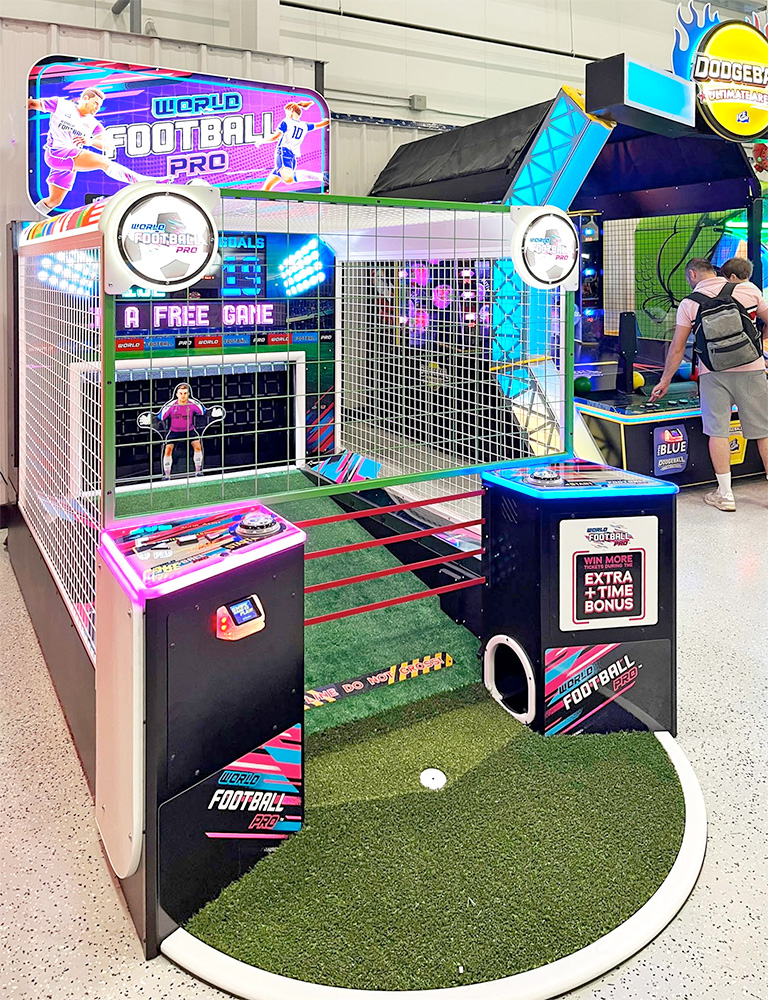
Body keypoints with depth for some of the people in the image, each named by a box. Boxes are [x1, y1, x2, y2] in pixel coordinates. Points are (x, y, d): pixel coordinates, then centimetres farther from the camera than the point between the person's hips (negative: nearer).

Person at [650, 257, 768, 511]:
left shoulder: (689, 304, 2)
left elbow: (677, 348, 2)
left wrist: (665, 380, 12)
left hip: (713, 373, -1)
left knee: (717, 431, 4)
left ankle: (725, 494, 4)